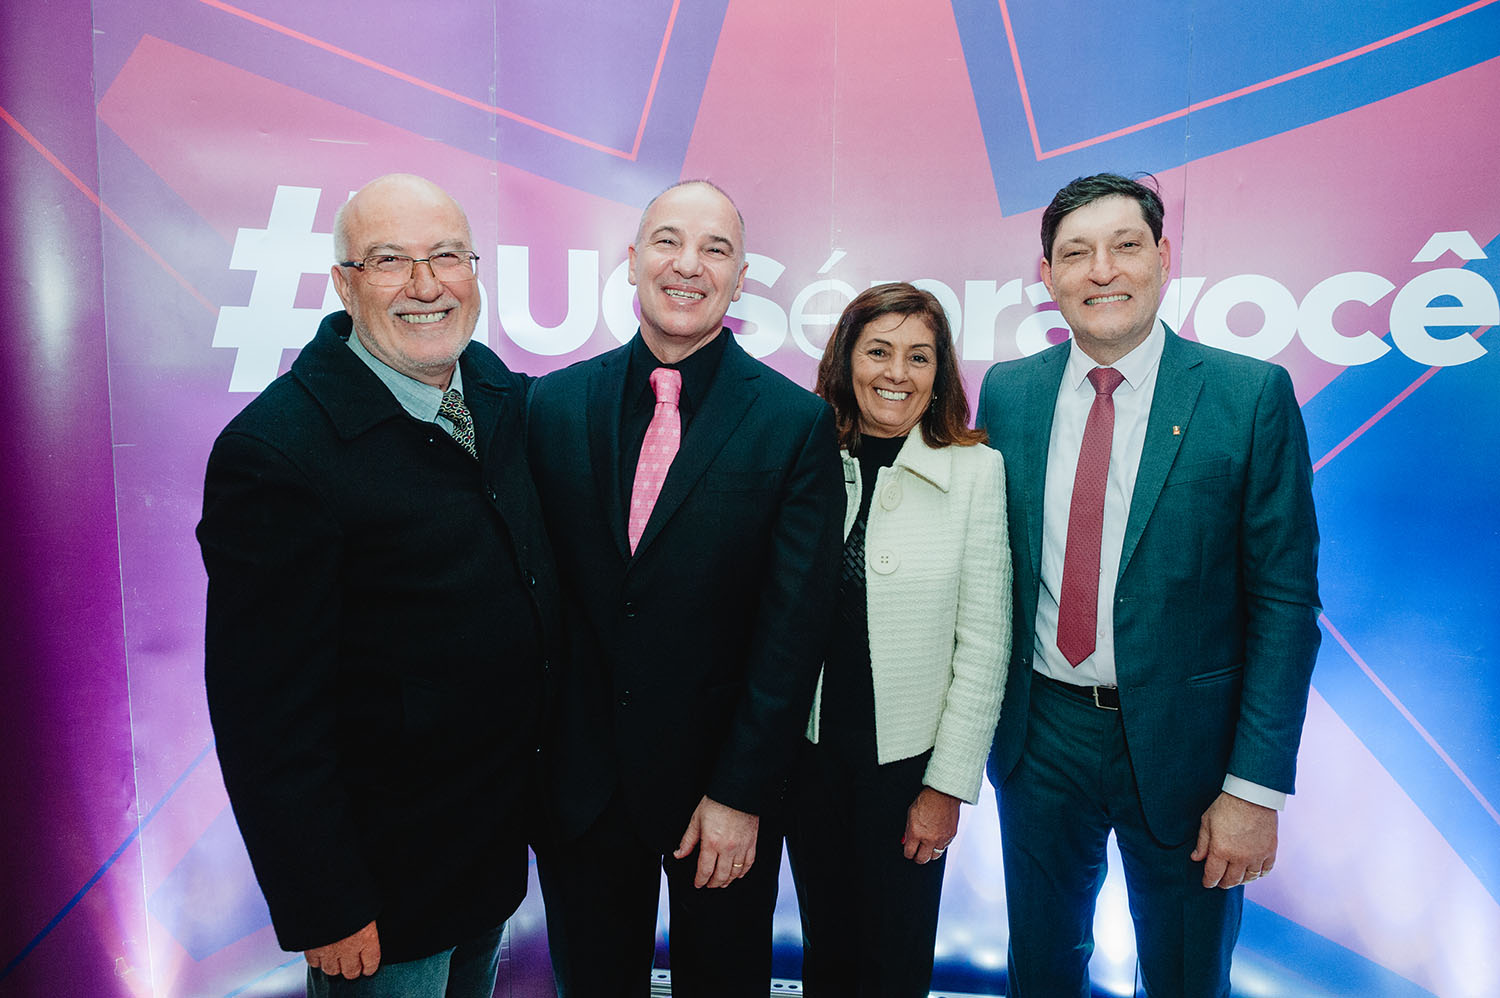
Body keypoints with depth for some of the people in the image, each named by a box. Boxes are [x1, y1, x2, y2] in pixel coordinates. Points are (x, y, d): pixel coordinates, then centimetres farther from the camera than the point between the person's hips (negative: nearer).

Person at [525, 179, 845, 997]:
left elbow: (794, 624, -11)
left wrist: (742, 793, -12)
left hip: (726, 787, -2)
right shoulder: (553, 405, -2)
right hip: (579, 781, 2)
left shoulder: (796, 423, -10)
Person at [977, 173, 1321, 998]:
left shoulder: (1252, 396, -10)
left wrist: (1256, 787, -12)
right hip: (1039, 735, 3)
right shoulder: (1007, 392, 0)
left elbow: (1285, 600, -9)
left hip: (1179, 741, -2)